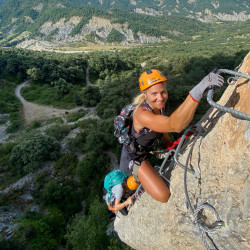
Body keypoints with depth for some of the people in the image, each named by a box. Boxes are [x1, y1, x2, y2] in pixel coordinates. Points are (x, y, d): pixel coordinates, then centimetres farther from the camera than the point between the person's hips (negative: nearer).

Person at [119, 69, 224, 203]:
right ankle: (137, 174, 10)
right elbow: (175, 125, -55)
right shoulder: (142, 113, -38)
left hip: (150, 147, 8)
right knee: (163, 196, -16)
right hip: (136, 155, -8)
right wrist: (199, 89, -64)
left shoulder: (159, 106, -10)